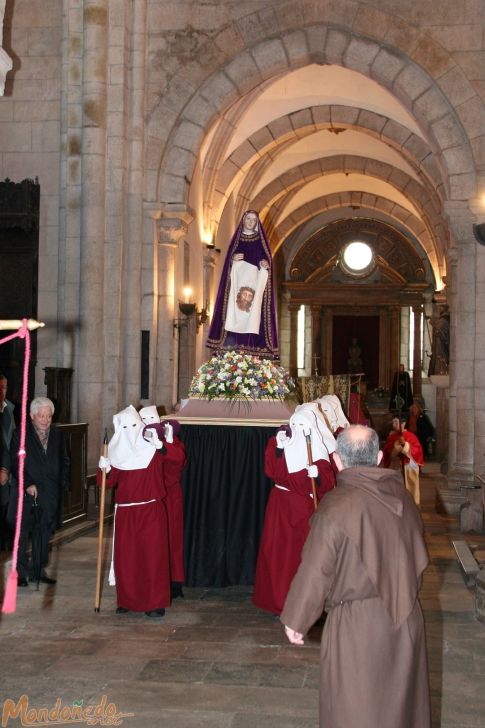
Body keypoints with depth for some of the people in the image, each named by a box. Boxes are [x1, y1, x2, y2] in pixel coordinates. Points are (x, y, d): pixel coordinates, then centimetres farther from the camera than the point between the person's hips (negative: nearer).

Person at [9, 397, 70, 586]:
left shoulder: (57, 435, 10)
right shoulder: (20, 435, -4)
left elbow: (64, 461, 16)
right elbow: (16, 463, -8)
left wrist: (63, 484, 5)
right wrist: (27, 485, -15)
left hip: (49, 494, 4)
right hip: (27, 493, -4)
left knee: (43, 534, 9)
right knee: (22, 534, 1)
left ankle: (38, 571, 19)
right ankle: (20, 572, 9)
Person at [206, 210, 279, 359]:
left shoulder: (260, 239, 11)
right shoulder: (237, 238, 15)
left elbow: (267, 257, 6)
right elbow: (228, 258, 13)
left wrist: (266, 264, -16)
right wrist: (233, 259, -9)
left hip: (254, 279, -1)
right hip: (237, 279, 1)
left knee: (253, 317, -11)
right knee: (234, 315, -9)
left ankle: (251, 349, -13)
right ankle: (231, 350, -11)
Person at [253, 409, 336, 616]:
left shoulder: (318, 451, -1)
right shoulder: (283, 443, 5)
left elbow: (328, 482, -9)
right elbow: (271, 471, -8)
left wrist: (317, 474, -28)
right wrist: (277, 447, -18)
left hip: (305, 507, -2)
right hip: (280, 505, 2)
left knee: (303, 552, -4)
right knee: (278, 551, 3)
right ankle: (278, 598, 14)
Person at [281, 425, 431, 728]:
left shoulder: (336, 507, -18)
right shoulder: (402, 497, -1)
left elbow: (315, 570, -15)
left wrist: (295, 620, -3)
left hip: (356, 624, -5)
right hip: (407, 620, 5)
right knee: (401, 700, 21)